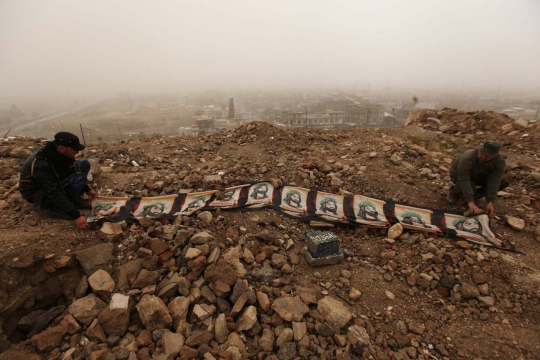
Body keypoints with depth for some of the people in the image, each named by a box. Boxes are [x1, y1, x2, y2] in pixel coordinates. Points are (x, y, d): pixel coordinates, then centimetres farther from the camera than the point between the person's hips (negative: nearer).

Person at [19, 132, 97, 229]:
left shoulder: (57, 153, -11)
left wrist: (87, 190, 12)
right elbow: (55, 195, -34)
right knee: (79, 177, -29)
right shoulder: (42, 165, -35)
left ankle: (73, 201, 2)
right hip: (39, 197, -8)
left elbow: (70, 172, 7)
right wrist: (76, 216, -35)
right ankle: (57, 209, -12)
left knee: (84, 164, -5)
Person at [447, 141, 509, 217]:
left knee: (504, 182, -15)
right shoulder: (467, 159, -38)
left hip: (479, 176, 5)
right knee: (470, 188, -34)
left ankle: (475, 196, 2)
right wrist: (471, 203, -46)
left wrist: (490, 203, -34)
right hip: (459, 175, -4)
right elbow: (463, 181, -40)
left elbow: (494, 182, -27)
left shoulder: (500, 162, -25)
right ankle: (454, 191, 0)